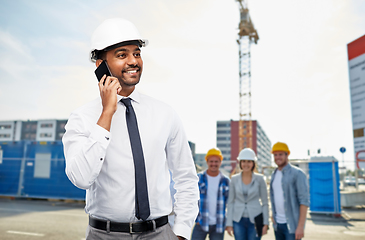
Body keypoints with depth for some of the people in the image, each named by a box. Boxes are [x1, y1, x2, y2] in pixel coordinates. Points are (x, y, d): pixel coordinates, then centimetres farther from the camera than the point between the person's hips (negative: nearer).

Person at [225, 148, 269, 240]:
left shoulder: (259, 179, -2)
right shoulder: (234, 179, 1)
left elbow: (265, 202, 2)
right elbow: (230, 202, 4)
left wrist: (265, 223, -2)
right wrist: (229, 223, 0)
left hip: (255, 220, -1)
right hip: (238, 220, 1)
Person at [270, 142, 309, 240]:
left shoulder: (297, 174, -11)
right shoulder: (274, 175, 11)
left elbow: (304, 201, -15)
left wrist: (301, 226, -18)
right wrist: (273, 215, 11)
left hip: (292, 224, -6)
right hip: (277, 223, 7)